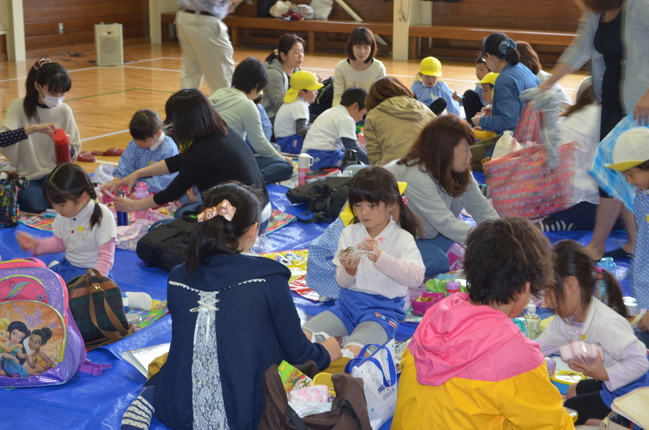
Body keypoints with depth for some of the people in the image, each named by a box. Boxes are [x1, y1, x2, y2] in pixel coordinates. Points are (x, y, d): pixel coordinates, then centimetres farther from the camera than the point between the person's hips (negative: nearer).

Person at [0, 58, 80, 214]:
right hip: (24, 177, -2)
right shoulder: (19, 107, -10)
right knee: (37, 206, -28)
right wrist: (33, 128, -39)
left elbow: (74, 154, 4)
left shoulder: (64, 110, -2)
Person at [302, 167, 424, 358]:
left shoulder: (402, 239, -7)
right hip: (348, 303, 5)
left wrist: (379, 257, -35)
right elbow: (342, 282, 6)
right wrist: (349, 270, -19)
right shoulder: (349, 233, 5)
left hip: (383, 309, -5)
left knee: (352, 351, -32)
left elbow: (416, 278, -24)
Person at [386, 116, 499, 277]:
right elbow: (445, 223, -36)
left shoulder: (461, 174, -3)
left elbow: (482, 209, -8)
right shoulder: (416, 176, -31)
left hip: (424, 234, 9)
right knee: (437, 260, -27)